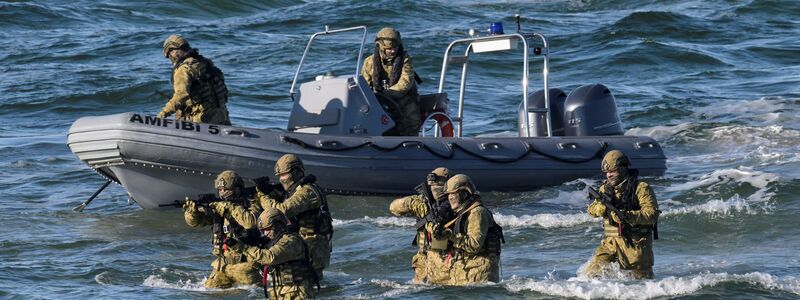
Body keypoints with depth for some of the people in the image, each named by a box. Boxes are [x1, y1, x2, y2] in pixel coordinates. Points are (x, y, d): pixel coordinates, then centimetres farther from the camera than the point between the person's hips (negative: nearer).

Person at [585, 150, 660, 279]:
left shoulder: (641, 188, -8)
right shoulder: (606, 188, 11)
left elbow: (652, 214, -17)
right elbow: (592, 210, 5)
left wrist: (627, 216, -29)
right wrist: (602, 207, -19)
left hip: (636, 243, -4)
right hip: (612, 242, 4)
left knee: (642, 279, 7)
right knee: (593, 272, -10)